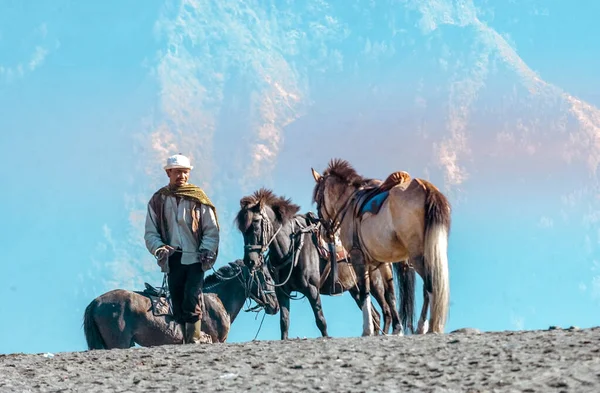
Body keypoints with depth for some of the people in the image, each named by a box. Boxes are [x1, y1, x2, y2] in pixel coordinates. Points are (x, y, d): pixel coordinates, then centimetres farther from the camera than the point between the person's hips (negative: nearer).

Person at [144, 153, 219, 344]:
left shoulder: (198, 198, 5)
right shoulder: (158, 200, 9)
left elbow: (211, 230, 4)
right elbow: (150, 233, 9)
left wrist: (206, 251, -12)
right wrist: (159, 248, -10)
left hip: (195, 259, -3)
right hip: (172, 260, 3)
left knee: (192, 300, -17)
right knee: (177, 305, 2)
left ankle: (194, 338, -17)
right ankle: (199, 337, 9)